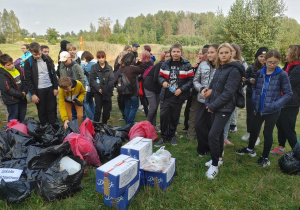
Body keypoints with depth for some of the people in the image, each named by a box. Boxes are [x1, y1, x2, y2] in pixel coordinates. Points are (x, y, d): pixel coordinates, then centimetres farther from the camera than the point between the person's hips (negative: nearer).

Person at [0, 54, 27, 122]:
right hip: (12, 101, -6)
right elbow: (8, 89, -20)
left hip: (22, 98, 6)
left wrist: (24, 91, -7)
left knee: (22, 118, 18)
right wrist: (21, 95, -17)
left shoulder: (17, 69, 3)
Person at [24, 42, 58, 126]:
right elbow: (27, 80, -7)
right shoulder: (28, 62, -6)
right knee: (42, 111, 7)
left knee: (52, 109, 8)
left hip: (50, 88, 2)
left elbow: (53, 74, 7)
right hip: (39, 90, -2)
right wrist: (33, 93, -11)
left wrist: (56, 87, 2)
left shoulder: (47, 59, 2)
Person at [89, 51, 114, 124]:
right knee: (98, 109, -5)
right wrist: (98, 88, -15)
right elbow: (92, 80, -3)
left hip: (107, 92, 2)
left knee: (107, 110, 6)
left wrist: (104, 89, -14)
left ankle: (104, 125, 21)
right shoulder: (94, 67, 5)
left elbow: (111, 80, -1)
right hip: (97, 92, -2)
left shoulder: (109, 68, 9)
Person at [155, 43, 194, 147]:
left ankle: (171, 135, 31)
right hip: (166, 95, 2)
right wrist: (163, 82, -9)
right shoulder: (165, 64, 4)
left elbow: (191, 80, -4)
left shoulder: (186, 65, -4)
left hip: (178, 96, -1)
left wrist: (181, 89, -14)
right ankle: (163, 136, 17)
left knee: (174, 117, 11)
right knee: (163, 116, -1)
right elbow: (160, 76, 13)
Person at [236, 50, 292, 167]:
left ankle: (265, 157, 26)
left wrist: (275, 105, -18)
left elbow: (288, 94, -8)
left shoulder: (282, 75, -12)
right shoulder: (260, 73, -1)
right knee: (254, 129, 19)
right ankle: (250, 149, 42)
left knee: (268, 133, 8)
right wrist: (254, 103, 1)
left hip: (272, 111, -4)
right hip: (259, 109, 4)